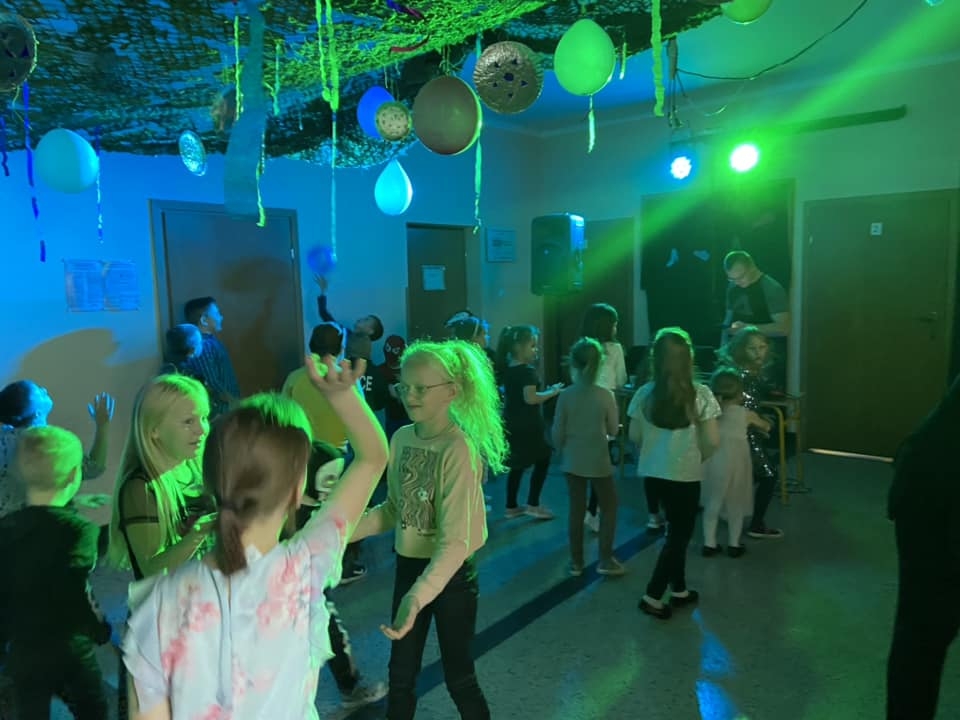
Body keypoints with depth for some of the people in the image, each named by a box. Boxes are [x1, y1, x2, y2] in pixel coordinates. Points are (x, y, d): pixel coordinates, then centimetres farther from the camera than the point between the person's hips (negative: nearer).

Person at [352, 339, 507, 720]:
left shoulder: (459, 450, -24)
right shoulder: (401, 438, -4)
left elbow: (455, 541, -29)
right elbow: (394, 509, 7)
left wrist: (418, 596, -41)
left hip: (452, 573, -6)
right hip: (408, 566, 6)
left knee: (458, 677, 12)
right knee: (400, 675, 19)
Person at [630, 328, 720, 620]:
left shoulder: (644, 394, -5)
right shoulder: (700, 394, -14)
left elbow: (635, 436, 2)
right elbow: (712, 441, -13)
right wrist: (697, 457, 6)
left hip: (654, 471, 4)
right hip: (685, 474, -4)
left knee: (677, 530, 21)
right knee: (680, 534, 10)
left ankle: (679, 589, 32)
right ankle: (653, 596, 8)